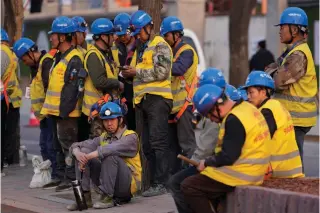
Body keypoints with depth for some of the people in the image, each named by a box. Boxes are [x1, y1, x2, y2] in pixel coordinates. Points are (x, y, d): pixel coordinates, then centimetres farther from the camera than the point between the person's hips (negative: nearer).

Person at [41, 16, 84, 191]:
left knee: (68, 144, -5)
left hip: (67, 112, -10)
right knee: (66, 144, 13)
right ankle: (69, 177, 19)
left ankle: (71, 178, -1)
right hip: (60, 111, 10)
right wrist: (52, 109, 19)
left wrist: (64, 110, -22)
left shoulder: (74, 59, -15)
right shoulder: (61, 57, 17)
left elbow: (73, 89, -20)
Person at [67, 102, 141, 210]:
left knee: (109, 154, -30)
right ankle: (84, 196, -13)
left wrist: (87, 157, -27)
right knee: (83, 150, -6)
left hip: (128, 184, -6)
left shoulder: (130, 136, -7)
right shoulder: (103, 138, 12)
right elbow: (75, 146, 6)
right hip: (107, 183, 6)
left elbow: (113, 148, -29)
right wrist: (78, 153, -19)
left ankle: (107, 198, -24)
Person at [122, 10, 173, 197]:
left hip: (157, 98, -9)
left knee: (158, 143, -10)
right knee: (147, 144, 10)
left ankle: (160, 184, -11)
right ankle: (152, 181, 14)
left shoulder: (160, 45, -4)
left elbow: (161, 71, -17)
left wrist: (137, 72, -12)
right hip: (142, 99, 9)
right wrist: (129, 73, 8)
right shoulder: (141, 48, 23)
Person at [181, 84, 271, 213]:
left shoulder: (234, 119, -21)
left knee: (188, 186, -5)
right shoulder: (246, 108, 8)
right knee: (202, 180, 24)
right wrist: (211, 161, 10)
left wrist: (207, 163, -6)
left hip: (240, 175, -10)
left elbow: (227, 157, -22)